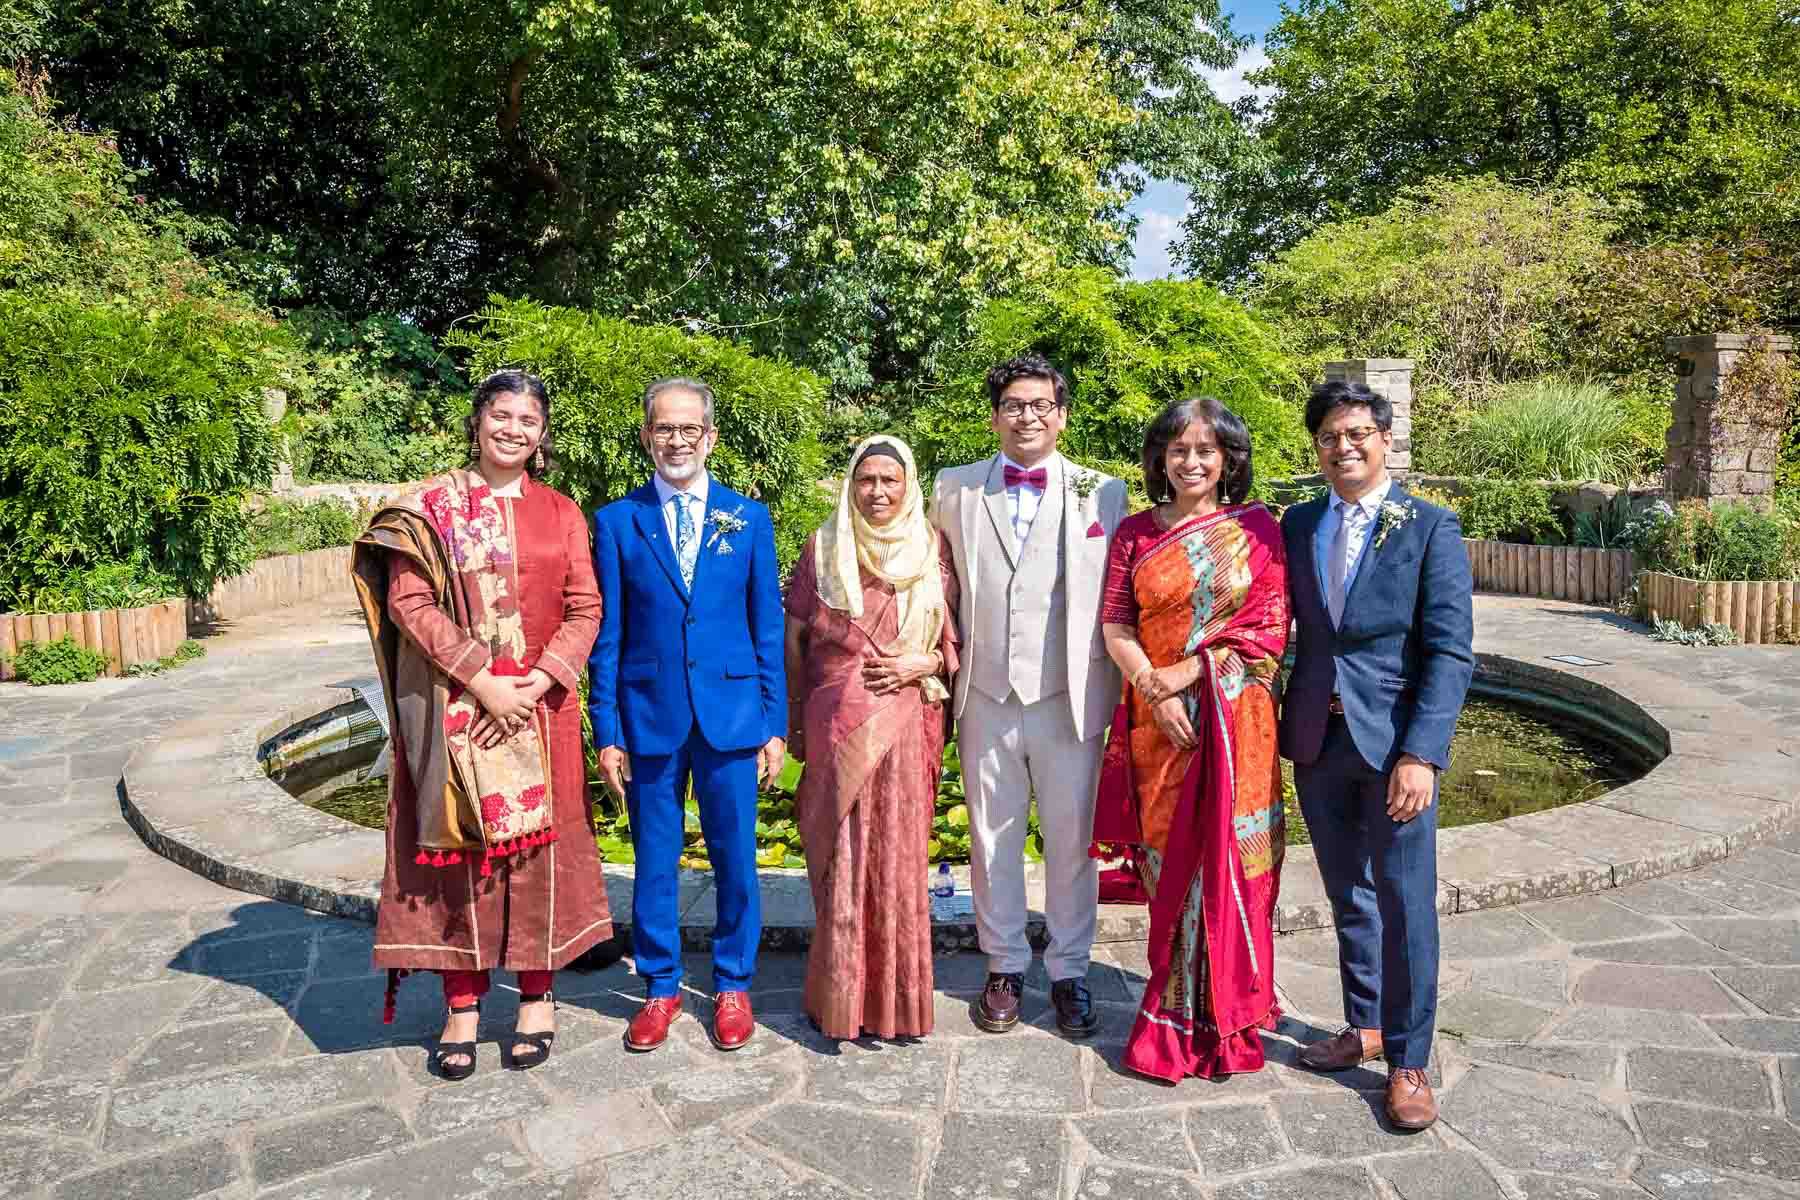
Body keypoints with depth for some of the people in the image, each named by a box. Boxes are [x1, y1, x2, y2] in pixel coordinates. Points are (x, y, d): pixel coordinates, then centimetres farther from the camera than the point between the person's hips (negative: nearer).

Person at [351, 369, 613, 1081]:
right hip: (454, 708, -1)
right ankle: (462, 1007, 17)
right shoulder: (430, 506, 2)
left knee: (538, 845, 6)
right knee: (458, 845, 4)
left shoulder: (560, 513, 8)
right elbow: (408, 601, -6)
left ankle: (537, 996, 20)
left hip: (538, 707, 2)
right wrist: (481, 681, -14)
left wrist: (538, 683, -11)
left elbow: (585, 610, 3)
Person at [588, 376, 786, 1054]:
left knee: (735, 859, 8)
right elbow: (607, 635, 3)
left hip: (731, 716, 0)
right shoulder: (616, 522, 3)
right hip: (649, 718, 0)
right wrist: (607, 731, -1)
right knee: (654, 860, 10)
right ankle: (660, 988, 27)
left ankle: (733, 986, 26)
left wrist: (775, 724, 1)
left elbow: (768, 628, 5)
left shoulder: (748, 519, 5)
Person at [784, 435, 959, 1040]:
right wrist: (794, 721, 8)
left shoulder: (932, 549, 6)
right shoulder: (823, 547, 4)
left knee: (897, 855, 4)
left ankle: (896, 996, 18)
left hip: (907, 726, 0)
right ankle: (840, 995, 16)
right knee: (842, 854, 2)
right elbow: (794, 637, 9)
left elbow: (960, 637, 10)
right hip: (837, 726, 0)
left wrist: (925, 662, -9)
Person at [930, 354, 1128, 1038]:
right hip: (986, 699, 2)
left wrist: (1114, 693, -1)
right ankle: (1004, 968, 28)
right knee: (992, 840, 11)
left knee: (1071, 842, 8)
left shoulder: (1103, 493, 2)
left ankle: (1069, 972, 25)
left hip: (1069, 699, -1)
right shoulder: (953, 490, 6)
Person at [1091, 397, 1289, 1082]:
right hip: (1158, 723, 2)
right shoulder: (1136, 533, 7)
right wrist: (1152, 688, -14)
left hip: (1233, 722, -1)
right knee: (1169, 863, 8)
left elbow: (1268, 629, -5)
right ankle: (1176, 1012, 21)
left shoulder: (1257, 529, 2)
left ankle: (1221, 1013, 20)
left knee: (1226, 861, 4)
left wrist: (1186, 672, -14)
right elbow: (1115, 624, 2)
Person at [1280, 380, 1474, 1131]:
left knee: (1404, 905, 3)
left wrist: (1421, 754, -19)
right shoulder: (1299, 525, 7)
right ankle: (1365, 1027, 33)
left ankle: (1409, 1062, 18)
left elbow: (1451, 652, -10)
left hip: (1394, 740, -4)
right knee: (1347, 897, 16)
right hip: (1316, 738, 4)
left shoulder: (1430, 528, -5)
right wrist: (1272, 726, -1)